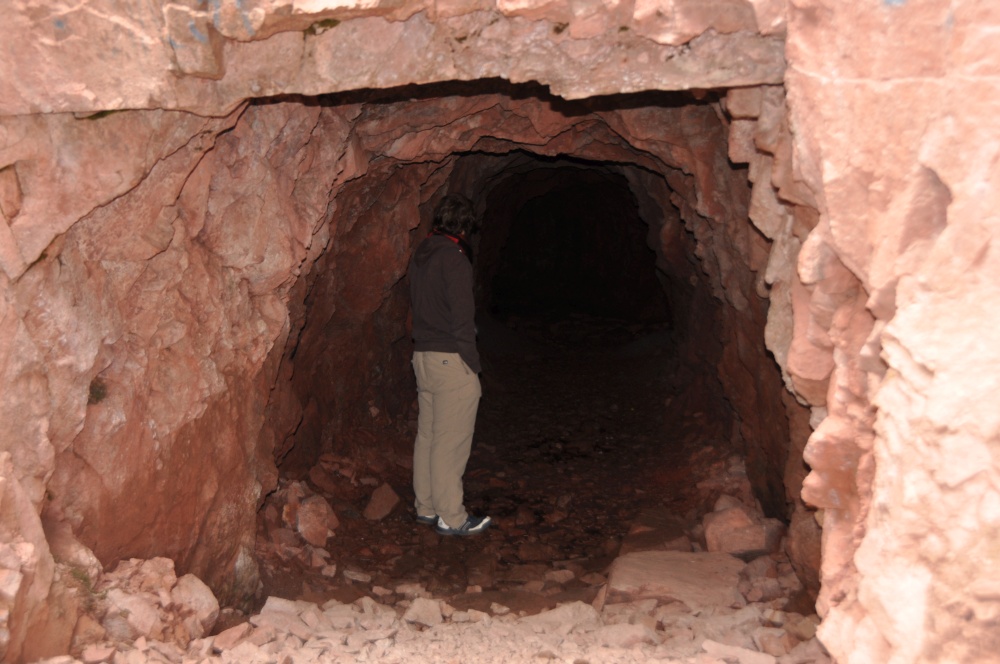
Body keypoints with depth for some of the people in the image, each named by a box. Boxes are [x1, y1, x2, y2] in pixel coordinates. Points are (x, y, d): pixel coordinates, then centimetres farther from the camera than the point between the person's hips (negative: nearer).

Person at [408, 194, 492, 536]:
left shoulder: (420, 253, 10)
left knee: (427, 435, 15)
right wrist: (472, 363, -10)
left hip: (423, 354, 9)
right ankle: (451, 517, 8)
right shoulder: (453, 257, -16)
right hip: (450, 359, -9)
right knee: (451, 440, -1)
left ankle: (426, 506, 26)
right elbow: (462, 315, -17)